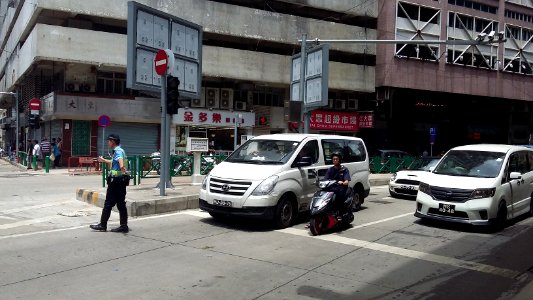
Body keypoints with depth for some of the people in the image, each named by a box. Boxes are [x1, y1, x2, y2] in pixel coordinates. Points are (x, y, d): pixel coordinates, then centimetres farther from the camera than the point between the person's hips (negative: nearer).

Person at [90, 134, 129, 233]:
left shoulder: (118, 151, -13)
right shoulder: (119, 150, 17)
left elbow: (120, 159, -38)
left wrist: (122, 166, -59)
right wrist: (103, 160, 54)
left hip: (115, 181, -9)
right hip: (121, 181, 9)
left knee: (108, 204, 1)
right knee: (121, 204, 8)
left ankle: (102, 225, 11)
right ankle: (124, 226, 9)